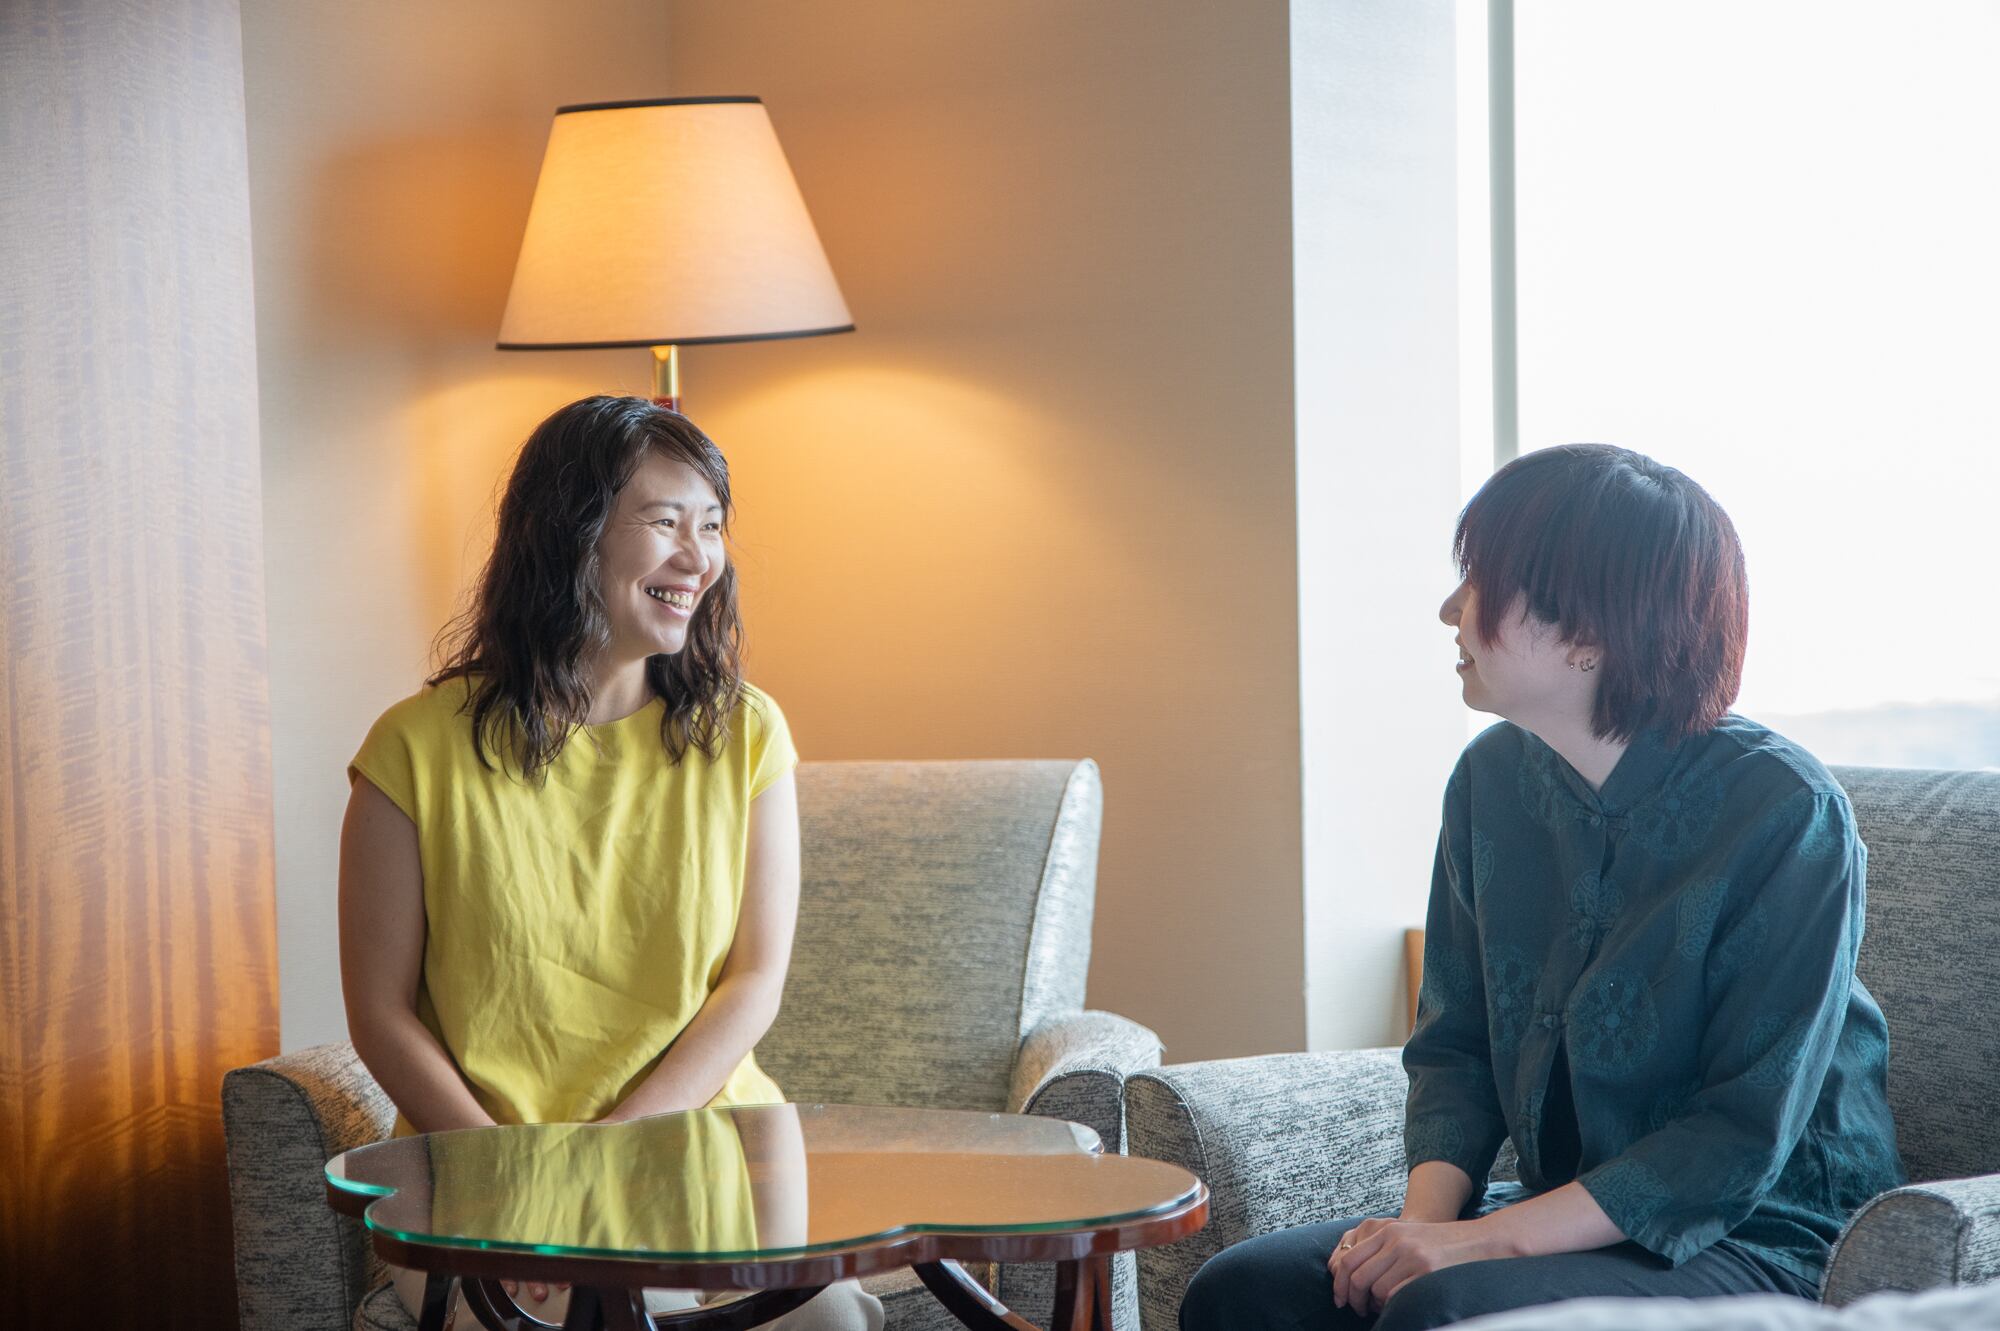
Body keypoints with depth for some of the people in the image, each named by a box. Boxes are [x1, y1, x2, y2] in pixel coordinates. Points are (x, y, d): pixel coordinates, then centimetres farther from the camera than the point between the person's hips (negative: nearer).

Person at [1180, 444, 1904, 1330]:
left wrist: (1490, 1240, -23)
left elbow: (1745, 1137, -18)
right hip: (1563, 1217, 6)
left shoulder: (1785, 813, -16)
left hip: (1765, 1245, -6)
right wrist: (1424, 1219, -10)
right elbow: (1454, 1041, 10)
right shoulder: (1491, 777, 3)